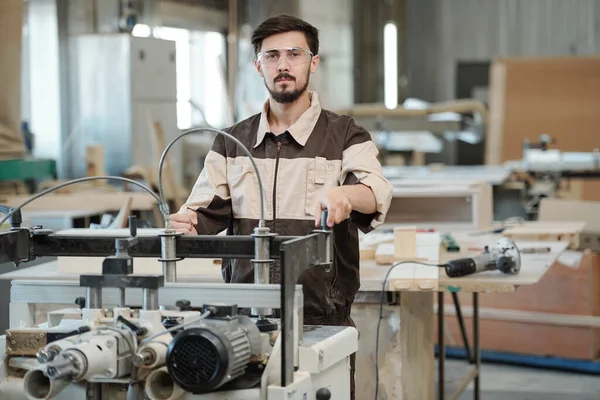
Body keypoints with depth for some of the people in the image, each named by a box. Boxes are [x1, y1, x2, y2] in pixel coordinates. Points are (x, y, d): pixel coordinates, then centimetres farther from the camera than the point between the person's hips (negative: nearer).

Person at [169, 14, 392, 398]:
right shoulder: (231, 142, 12)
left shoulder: (346, 136, 2)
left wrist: (345, 194, -40)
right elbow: (206, 212, 6)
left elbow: (378, 194, -16)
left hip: (323, 322, -2)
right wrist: (186, 224, -18)